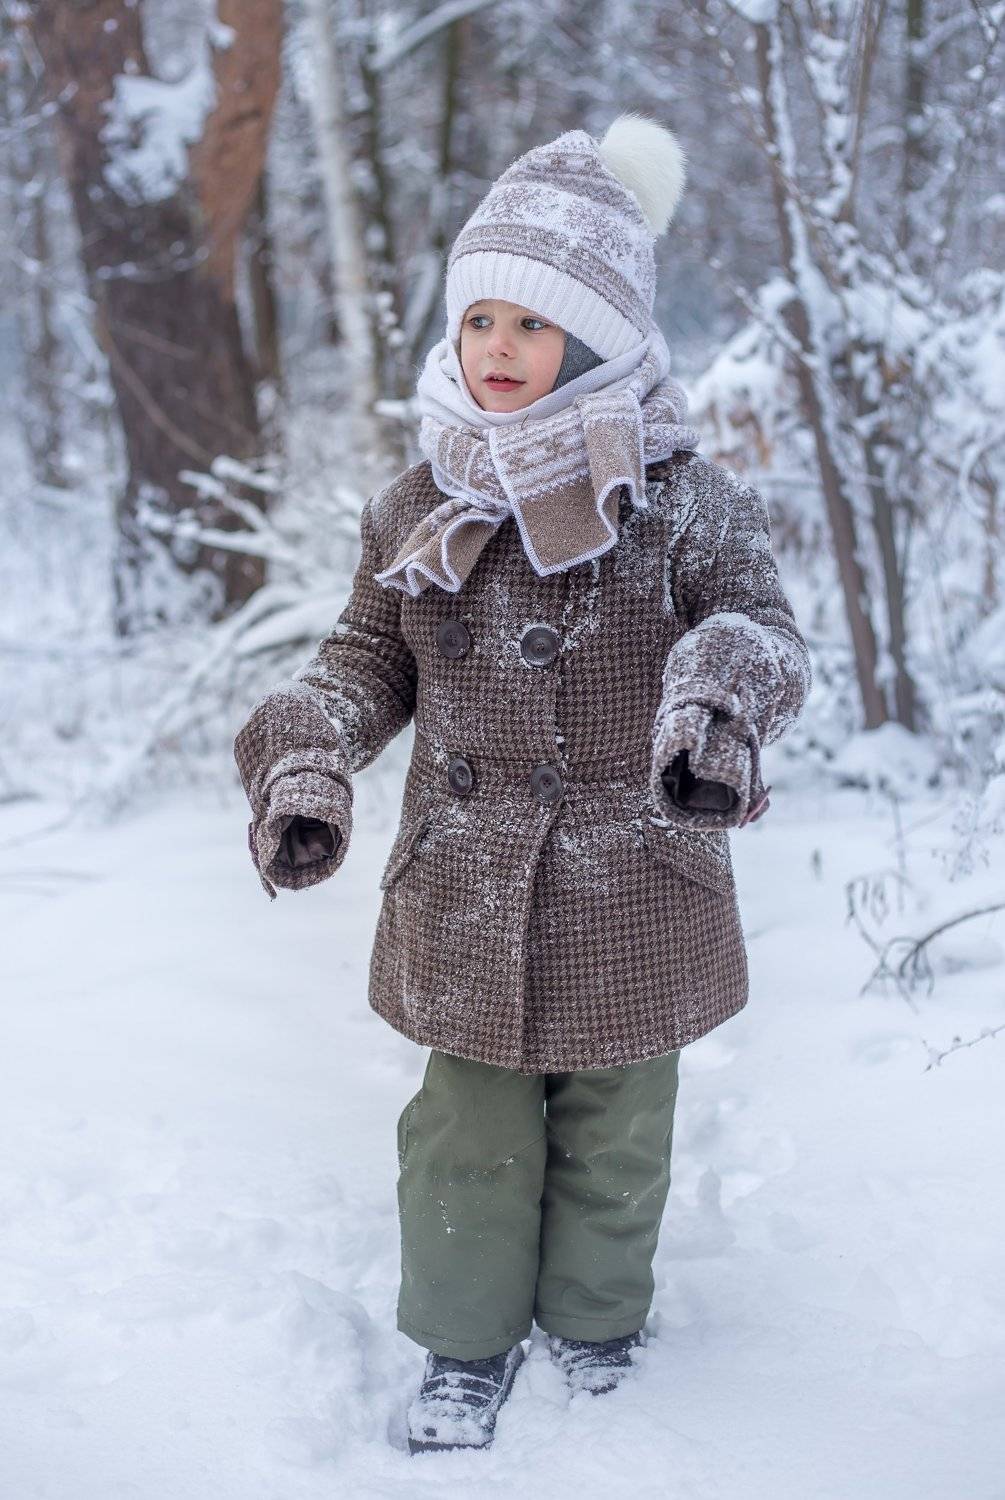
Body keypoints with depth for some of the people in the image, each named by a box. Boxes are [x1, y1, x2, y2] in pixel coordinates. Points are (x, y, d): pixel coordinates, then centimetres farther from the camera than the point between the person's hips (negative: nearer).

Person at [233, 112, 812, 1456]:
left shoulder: (689, 502, -9)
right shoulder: (420, 505, 1)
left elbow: (761, 630, -16)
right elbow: (367, 657, 9)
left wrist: (719, 704, -39)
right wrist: (307, 761, -9)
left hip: (632, 894, -2)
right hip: (467, 895, 2)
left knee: (614, 1137, 15)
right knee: (468, 1135, 11)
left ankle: (597, 1327, 39)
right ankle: (467, 1341, 33)